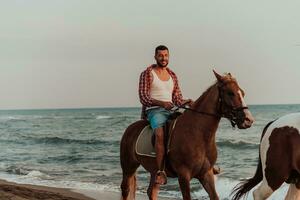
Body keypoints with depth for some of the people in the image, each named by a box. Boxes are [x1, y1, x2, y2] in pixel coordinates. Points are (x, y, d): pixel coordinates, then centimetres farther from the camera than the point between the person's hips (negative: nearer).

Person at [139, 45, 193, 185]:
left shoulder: (172, 75, 19)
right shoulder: (147, 74, 1)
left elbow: (177, 99, 18)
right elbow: (143, 97, -8)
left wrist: (186, 102, -6)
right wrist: (161, 103, -23)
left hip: (170, 111, 6)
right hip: (154, 110, -6)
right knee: (160, 133, -34)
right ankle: (160, 172, -40)